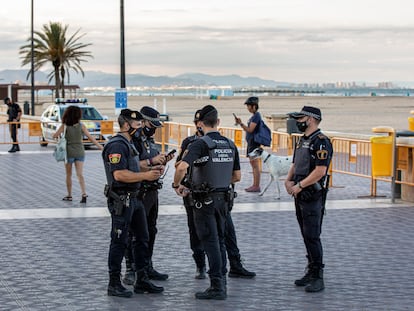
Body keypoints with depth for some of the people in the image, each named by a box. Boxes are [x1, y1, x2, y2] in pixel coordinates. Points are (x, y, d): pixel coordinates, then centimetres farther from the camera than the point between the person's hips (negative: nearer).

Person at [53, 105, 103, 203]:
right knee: (80, 174, -2)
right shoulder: (81, 126, -3)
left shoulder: (64, 126, -7)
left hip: (69, 152, -1)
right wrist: (100, 146, 7)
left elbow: (55, 136, -8)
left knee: (68, 175, 13)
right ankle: (84, 193, -18)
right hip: (80, 152, 1)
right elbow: (90, 137, -1)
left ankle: (69, 195, 20)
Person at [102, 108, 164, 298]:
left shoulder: (129, 144, 16)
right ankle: (114, 284, 6)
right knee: (119, 242, -3)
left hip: (134, 198, 10)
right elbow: (119, 174, -25)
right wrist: (146, 175, -22)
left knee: (142, 238, 13)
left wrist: (152, 170, 8)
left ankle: (142, 281, 20)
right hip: (121, 200, -10)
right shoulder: (116, 145, -17)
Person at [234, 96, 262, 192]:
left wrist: (241, 123, -17)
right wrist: (240, 123, 8)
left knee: (255, 164, -8)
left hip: (254, 142, -10)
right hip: (251, 142, 10)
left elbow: (250, 130, -19)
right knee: (253, 164, 13)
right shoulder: (253, 116, 16)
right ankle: (255, 185, 19)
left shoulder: (256, 116, -14)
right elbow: (248, 129, 18)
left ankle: (257, 186, -7)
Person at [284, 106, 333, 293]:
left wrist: (299, 186, -17)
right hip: (300, 196, 9)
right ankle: (311, 272, 21)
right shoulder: (302, 141, 15)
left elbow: (320, 171, -21)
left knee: (312, 236, -10)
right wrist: (289, 180, 3)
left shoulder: (321, 142, -14)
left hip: (313, 196, -9)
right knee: (306, 236, 13)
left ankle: (318, 278, -6)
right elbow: (295, 165, 22)